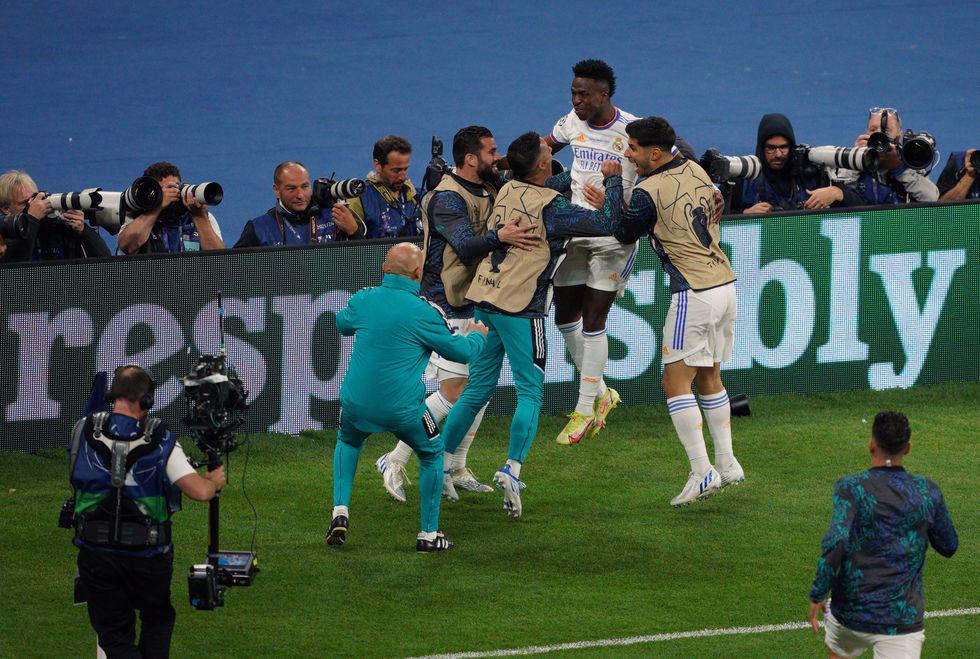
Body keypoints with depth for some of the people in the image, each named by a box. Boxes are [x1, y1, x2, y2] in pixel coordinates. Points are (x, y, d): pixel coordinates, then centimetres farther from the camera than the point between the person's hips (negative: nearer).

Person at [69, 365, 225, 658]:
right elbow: (199, 491, -14)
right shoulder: (161, 442, -8)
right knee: (158, 621, 26)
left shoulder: (84, 432, -3)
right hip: (148, 555, -1)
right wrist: (214, 481, 10)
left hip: (96, 554, 1)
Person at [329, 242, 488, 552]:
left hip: (356, 404, 3)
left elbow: (342, 324, 23)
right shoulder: (424, 312, -11)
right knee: (432, 454, 22)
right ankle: (429, 534, 22)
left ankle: (340, 512, 16)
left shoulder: (362, 300, 0)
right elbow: (461, 352, 2)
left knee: (348, 442, 34)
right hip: (402, 409, -3)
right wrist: (478, 336, 24)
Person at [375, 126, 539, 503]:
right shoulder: (447, 198, -19)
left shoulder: (491, 187, 8)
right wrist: (498, 237, -49)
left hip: (476, 303, 9)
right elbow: (466, 246, -31)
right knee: (453, 392, -11)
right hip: (447, 307, -9)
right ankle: (395, 461, -3)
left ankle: (455, 469, 19)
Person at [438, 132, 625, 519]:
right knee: (530, 392, -3)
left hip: (485, 299, 7)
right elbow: (608, 223, -14)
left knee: (478, 389, 15)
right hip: (520, 307, -7)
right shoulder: (549, 206, -12)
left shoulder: (507, 191, 9)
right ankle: (512, 468, -18)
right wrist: (612, 180, 0)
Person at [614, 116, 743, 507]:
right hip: (725, 283, 8)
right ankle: (727, 465, 21)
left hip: (694, 294, -8)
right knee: (709, 378, 19)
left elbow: (625, 235, 2)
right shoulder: (696, 171, 8)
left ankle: (702, 473, -9)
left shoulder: (648, 192, -13)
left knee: (676, 383, -3)